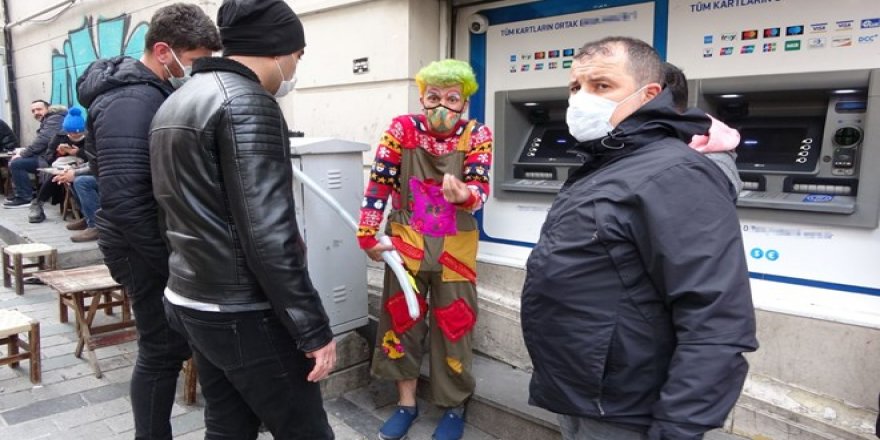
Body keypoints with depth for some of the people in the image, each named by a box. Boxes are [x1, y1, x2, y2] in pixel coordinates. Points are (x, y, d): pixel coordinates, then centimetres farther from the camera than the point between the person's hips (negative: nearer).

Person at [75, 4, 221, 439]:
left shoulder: (155, 92, 11)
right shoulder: (131, 101, -20)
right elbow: (122, 197, -26)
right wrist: (170, 261, -20)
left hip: (163, 243, 9)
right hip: (147, 249, -9)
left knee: (169, 345, 17)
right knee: (163, 351, 2)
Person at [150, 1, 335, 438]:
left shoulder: (175, 104, 13)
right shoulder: (248, 104, -17)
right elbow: (267, 237, -23)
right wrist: (314, 330, -18)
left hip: (190, 301, 9)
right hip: (243, 315, -9)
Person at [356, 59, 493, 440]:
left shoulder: (477, 136, -7)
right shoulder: (402, 129, -7)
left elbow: (481, 188, -18)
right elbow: (379, 183, -6)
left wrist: (463, 194, -41)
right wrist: (368, 235, -7)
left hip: (455, 247, -1)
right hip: (406, 241, 1)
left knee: (454, 324, 7)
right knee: (401, 317, 10)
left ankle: (454, 407, 28)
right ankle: (406, 402, 29)